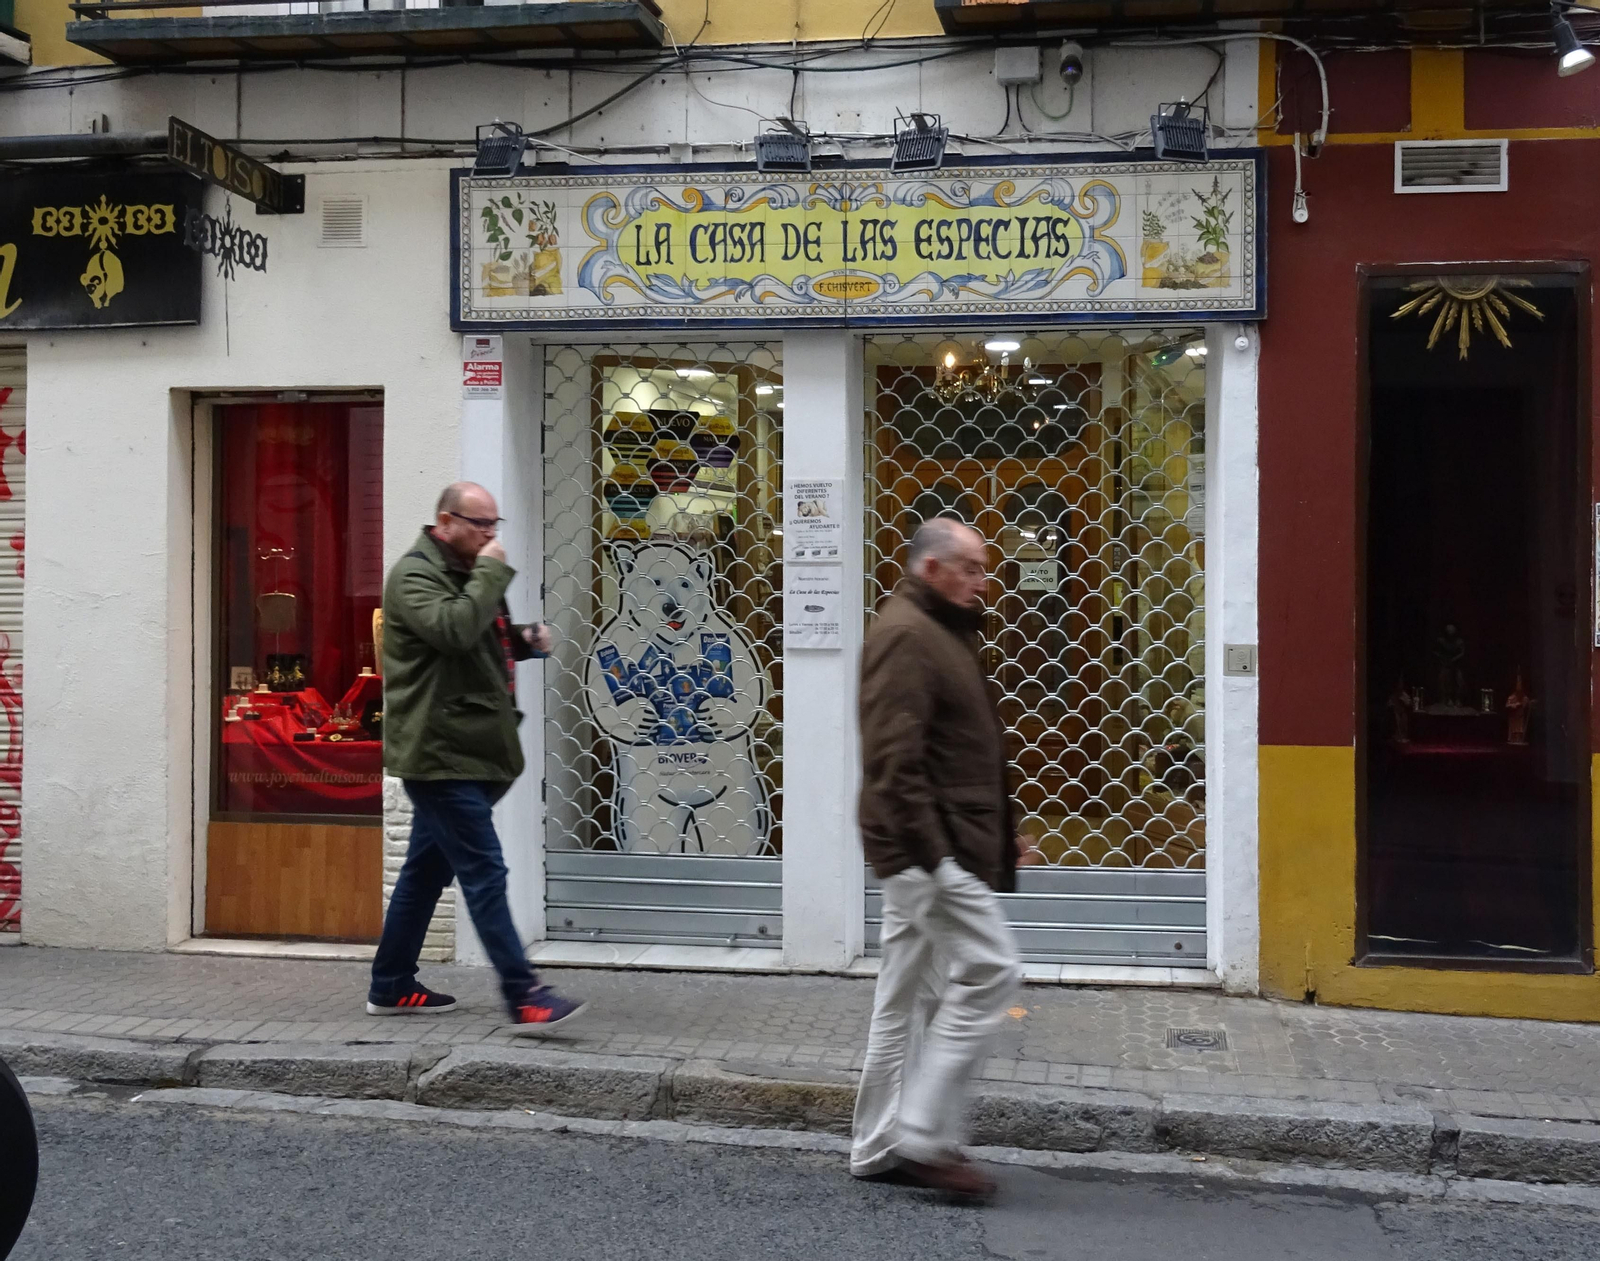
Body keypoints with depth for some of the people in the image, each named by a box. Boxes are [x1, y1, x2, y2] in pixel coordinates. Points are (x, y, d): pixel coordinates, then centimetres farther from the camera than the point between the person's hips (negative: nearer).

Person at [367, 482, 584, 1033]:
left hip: (464, 753, 10)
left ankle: (391, 987, 24)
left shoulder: (465, 573, 20)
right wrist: (492, 570, -20)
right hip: (438, 754, -10)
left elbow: (483, 643, 31)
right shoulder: (414, 574, -11)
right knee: (484, 874, -11)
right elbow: (455, 630, -29)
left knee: (427, 869, 15)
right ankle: (524, 997, -11)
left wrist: (524, 640, 10)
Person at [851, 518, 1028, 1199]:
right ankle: (923, 1136, -5)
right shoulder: (905, 634, -14)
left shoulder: (942, 631, 20)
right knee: (989, 971, -10)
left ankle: (880, 1146, 20)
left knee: (911, 993, 13)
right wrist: (933, 851, -25)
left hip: (934, 846, 11)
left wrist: (1001, 831, 23)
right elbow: (895, 757, -22)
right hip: (930, 844, -11)